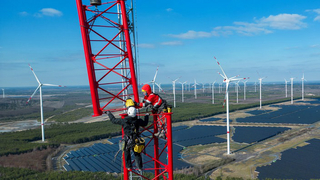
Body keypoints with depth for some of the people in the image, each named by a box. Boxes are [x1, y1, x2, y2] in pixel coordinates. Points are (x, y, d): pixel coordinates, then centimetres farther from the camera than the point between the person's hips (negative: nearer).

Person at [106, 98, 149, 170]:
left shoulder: (124, 121, -18)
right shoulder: (138, 121, -13)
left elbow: (114, 120, -4)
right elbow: (145, 123, 7)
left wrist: (109, 114, 12)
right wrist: (146, 116, 23)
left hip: (127, 140, -1)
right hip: (136, 140, 2)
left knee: (127, 153, 21)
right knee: (137, 154, 16)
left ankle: (128, 166, 28)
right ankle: (140, 167, 24)